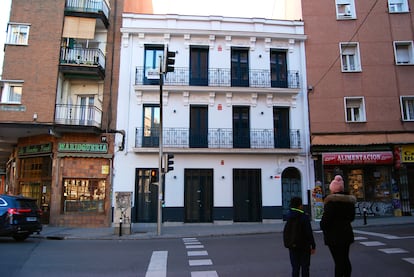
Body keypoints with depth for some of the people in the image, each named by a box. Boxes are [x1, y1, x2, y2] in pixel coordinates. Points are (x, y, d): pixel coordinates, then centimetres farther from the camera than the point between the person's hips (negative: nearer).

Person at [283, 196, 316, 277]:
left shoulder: (289, 217, 2)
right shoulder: (304, 217, -15)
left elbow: (286, 233, 8)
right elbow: (309, 233, -15)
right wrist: (313, 246, -7)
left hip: (292, 246, 5)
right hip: (304, 246, -5)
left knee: (295, 267, 12)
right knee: (305, 267, 7)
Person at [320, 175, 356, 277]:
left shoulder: (331, 201, -17)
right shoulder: (349, 200, 7)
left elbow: (326, 218, -20)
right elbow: (352, 217, 18)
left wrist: (323, 226, -2)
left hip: (334, 235, -7)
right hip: (347, 233, 7)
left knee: (338, 261, -2)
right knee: (345, 259, 18)